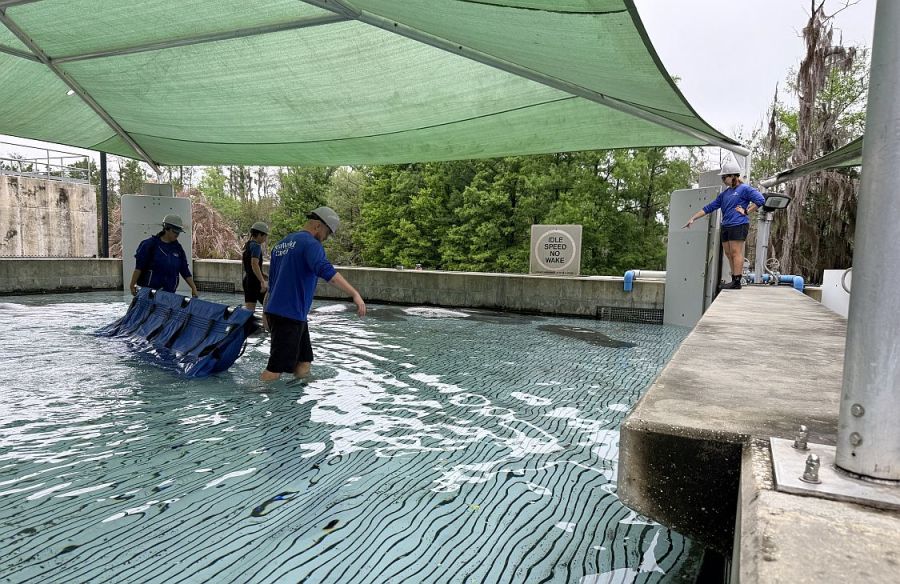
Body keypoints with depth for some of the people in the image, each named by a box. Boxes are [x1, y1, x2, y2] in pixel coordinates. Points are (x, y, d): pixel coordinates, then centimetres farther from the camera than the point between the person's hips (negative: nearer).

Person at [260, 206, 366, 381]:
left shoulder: (281, 244, 19)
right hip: (290, 314, -10)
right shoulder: (310, 244, -10)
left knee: (303, 363, 13)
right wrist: (354, 294, -34)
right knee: (275, 370, -7)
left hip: (275, 310, 10)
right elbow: (325, 270, -29)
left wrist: (268, 313, 33)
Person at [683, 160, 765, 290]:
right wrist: (693, 218, 16)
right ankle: (734, 280, 8)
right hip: (726, 226, 8)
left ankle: (737, 282, -10)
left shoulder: (744, 189, -1)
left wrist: (746, 211, -10)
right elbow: (709, 207, 21)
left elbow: (760, 200, -9)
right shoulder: (724, 194, 20)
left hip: (738, 225, -8)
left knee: (736, 252, -10)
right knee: (728, 253, 5)